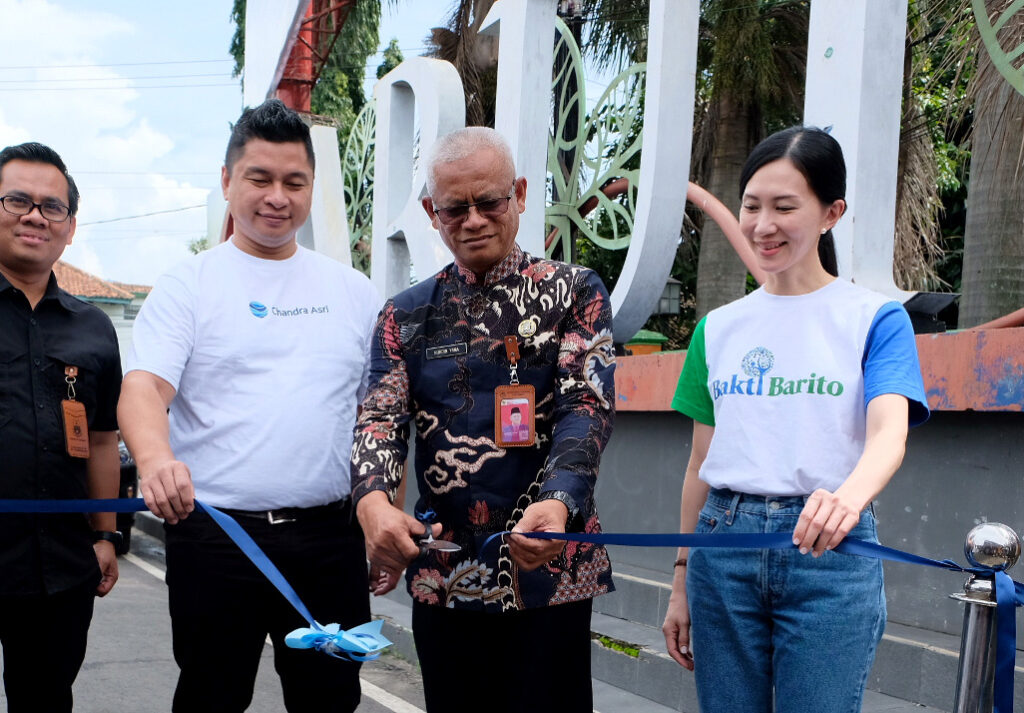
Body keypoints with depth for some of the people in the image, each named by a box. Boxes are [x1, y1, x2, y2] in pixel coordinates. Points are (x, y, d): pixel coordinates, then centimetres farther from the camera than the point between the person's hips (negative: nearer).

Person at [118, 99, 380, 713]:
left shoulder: (354, 292, 11)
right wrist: (155, 458, -34)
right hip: (214, 532, -3)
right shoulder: (188, 286, 1)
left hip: (329, 535, 3)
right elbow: (144, 387, -13)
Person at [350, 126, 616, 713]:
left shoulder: (574, 293, 1)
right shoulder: (406, 314, 10)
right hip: (442, 576, 3)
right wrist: (374, 501, -22)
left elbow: (587, 406, -10)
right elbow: (381, 417, 0)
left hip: (548, 568, -3)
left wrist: (558, 503, -30)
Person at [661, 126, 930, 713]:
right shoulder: (719, 328, 11)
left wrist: (850, 497, -39)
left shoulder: (874, 318, -1)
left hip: (829, 553, -3)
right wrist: (681, 583, 13)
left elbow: (889, 432, -17)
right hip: (723, 542, 4)